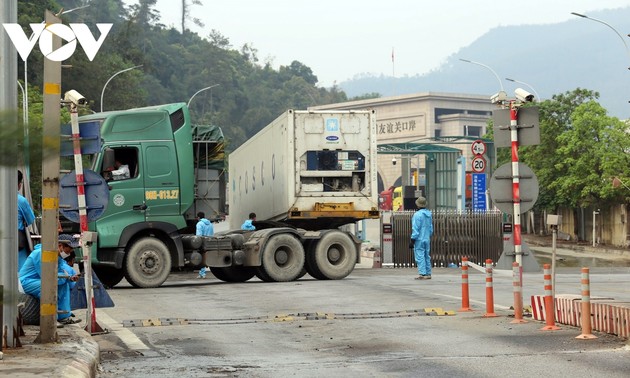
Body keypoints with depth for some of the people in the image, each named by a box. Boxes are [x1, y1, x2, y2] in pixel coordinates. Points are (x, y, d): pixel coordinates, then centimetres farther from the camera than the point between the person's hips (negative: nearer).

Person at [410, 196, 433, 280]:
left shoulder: (417, 214, -14)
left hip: (419, 239, -7)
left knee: (420, 256, -7)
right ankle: (428, 274, 14)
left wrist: (412, 240, -10)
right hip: (427, 239, 7)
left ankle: (422, 274, -14)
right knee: (427, 256, 13)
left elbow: (415, 229, -15)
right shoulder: (429, 214, 9)